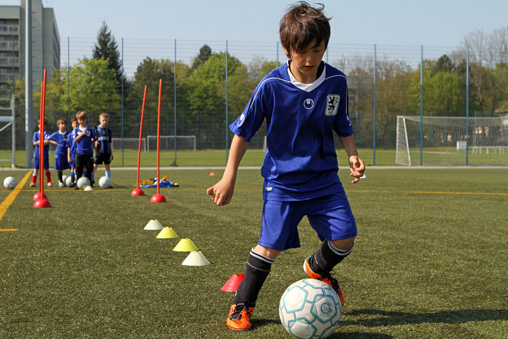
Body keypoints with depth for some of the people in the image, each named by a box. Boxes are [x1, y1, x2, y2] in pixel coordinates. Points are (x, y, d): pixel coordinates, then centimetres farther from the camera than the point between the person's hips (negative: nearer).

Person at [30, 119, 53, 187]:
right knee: (36, 168, -2)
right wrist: (44, 142, -10)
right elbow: (34, 143, -4)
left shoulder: (47, 134, 5)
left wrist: (39, 142, -10)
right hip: (37, 154, 0)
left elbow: (48, 141, -11)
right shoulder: (36, 133, 8)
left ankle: (49, 182, 15)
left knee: (46, 169, 6)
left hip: (45, 154, 0)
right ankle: (33, 182, 1)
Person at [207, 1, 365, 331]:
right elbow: (243, 131, -5)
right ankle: (242, 306, 15)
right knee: (271, 245, -6)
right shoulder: (271, 86, -16)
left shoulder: (336, 82, -6)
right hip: (282, 178, -3)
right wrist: (229, 177, -5)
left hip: (324, 176, 3)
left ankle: (317, 269, 29)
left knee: (346, 236, -5)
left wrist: (353, 154, -5)